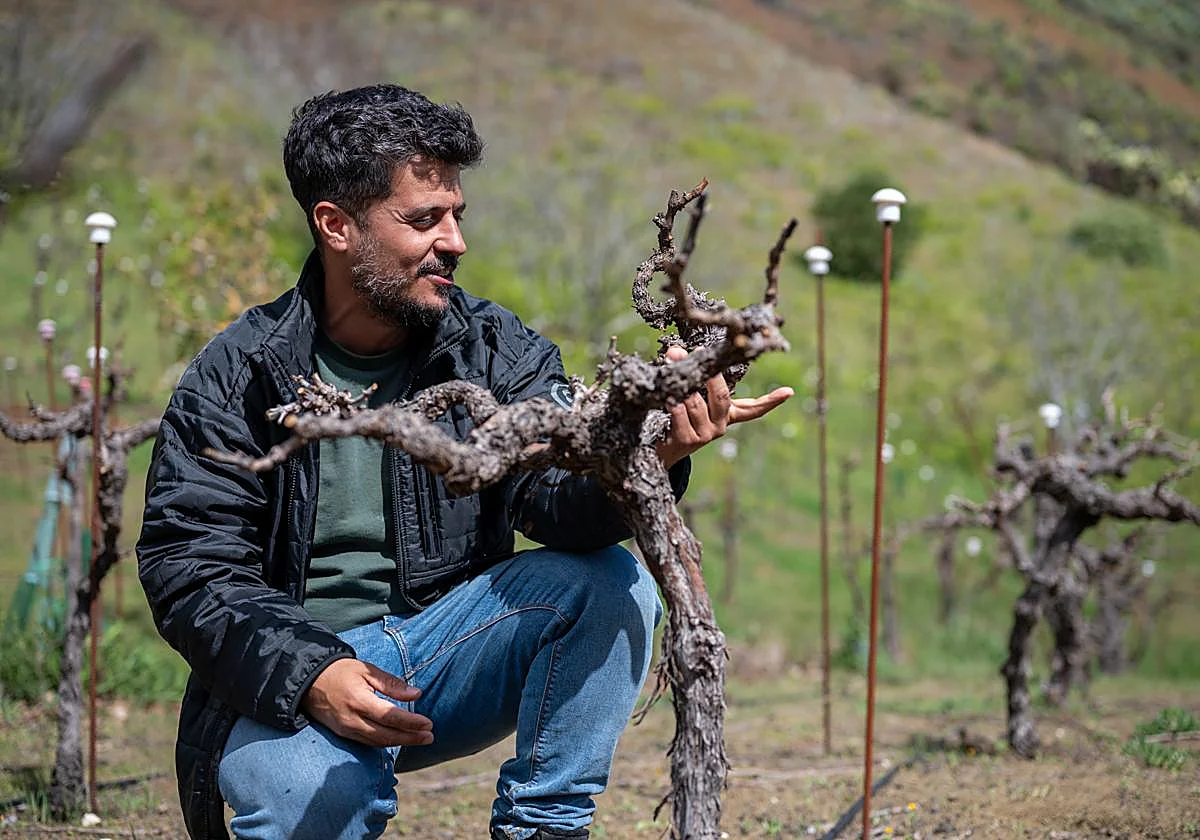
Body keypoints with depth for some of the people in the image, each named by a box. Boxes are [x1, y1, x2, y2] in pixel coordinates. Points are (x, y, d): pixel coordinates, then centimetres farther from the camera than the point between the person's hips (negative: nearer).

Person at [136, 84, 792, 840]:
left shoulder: (497, 351, -1)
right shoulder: (235, 379, -8)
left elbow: (558, 492, -17)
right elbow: (188, 567, -11)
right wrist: (311, 674, -27)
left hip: (446, 649, 4)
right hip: (287, 678, -3)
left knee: (613, 581, -20)